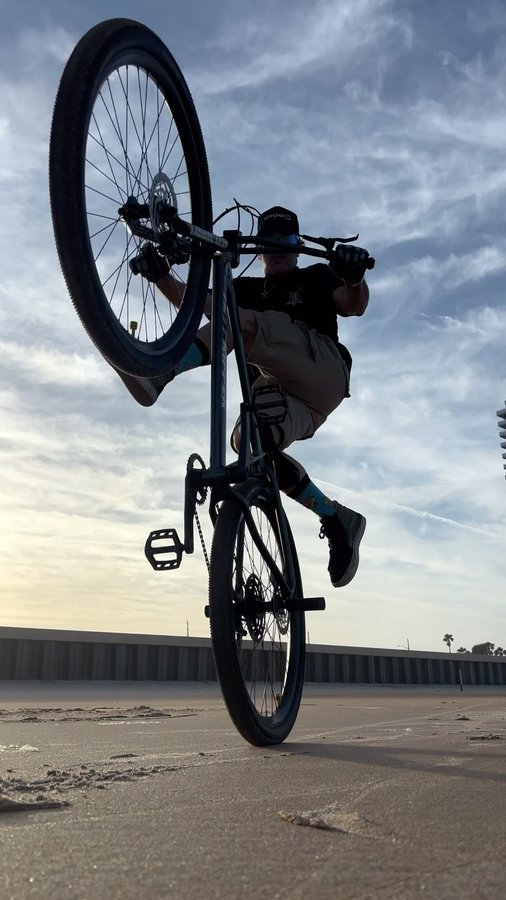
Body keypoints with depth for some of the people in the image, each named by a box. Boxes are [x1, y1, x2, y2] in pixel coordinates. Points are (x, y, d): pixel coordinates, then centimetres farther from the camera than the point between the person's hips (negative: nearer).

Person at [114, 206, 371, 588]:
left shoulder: (317, 277, 24)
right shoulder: (249, 288, 32)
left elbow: (354, 306, 2)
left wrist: (355, 277, -21)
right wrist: (162, 276, -4)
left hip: (323, 369, -4)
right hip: (278, 389, 4)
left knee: (238, 321, -22)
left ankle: (157, 373, -42)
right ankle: (335, 518, -12)